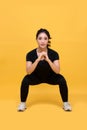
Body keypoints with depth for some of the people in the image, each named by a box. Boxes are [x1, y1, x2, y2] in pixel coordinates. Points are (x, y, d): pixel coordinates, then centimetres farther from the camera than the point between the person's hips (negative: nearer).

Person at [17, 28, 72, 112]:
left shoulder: (54, 54, -24)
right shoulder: (30, 54, -24)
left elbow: (57, 71, -32)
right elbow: (28, 72, -33)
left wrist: (48, 59, -47)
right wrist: (38, 59, -46)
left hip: (50, 77, 0)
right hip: (36, 77, 0)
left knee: (62, 80, -28)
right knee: (26, 80, -29)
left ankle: (65, 103, -6)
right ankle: (22, 103, -7)